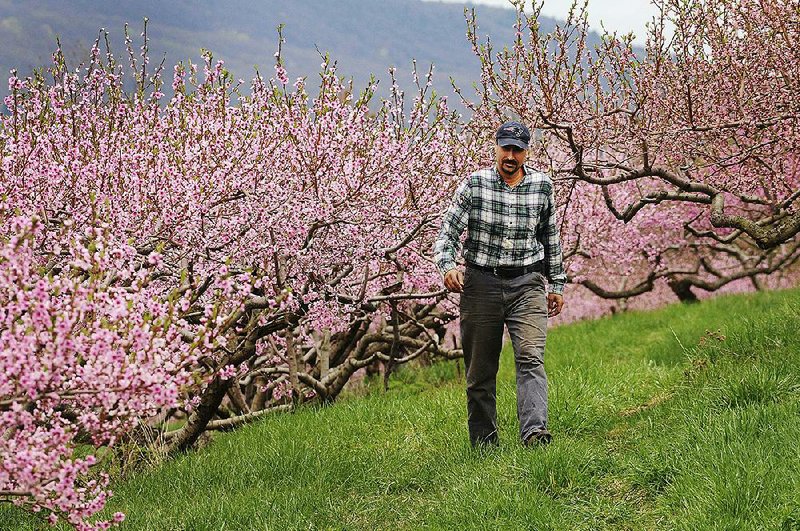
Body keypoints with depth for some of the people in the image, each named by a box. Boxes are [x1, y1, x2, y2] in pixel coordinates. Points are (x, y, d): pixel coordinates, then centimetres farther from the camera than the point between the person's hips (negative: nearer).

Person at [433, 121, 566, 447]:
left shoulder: (542, 186, 4)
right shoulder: (474, 185, -3)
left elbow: (551, 238, 16)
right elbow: (448, 233, -4)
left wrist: (557, 284, 17)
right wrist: (447, 266, -23)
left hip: (527, 284, 0)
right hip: (482, 282, 0)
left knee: (530, 356, -19)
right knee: (480, 370, 5)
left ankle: (534, 432, -32)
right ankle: (483, 443, 15)